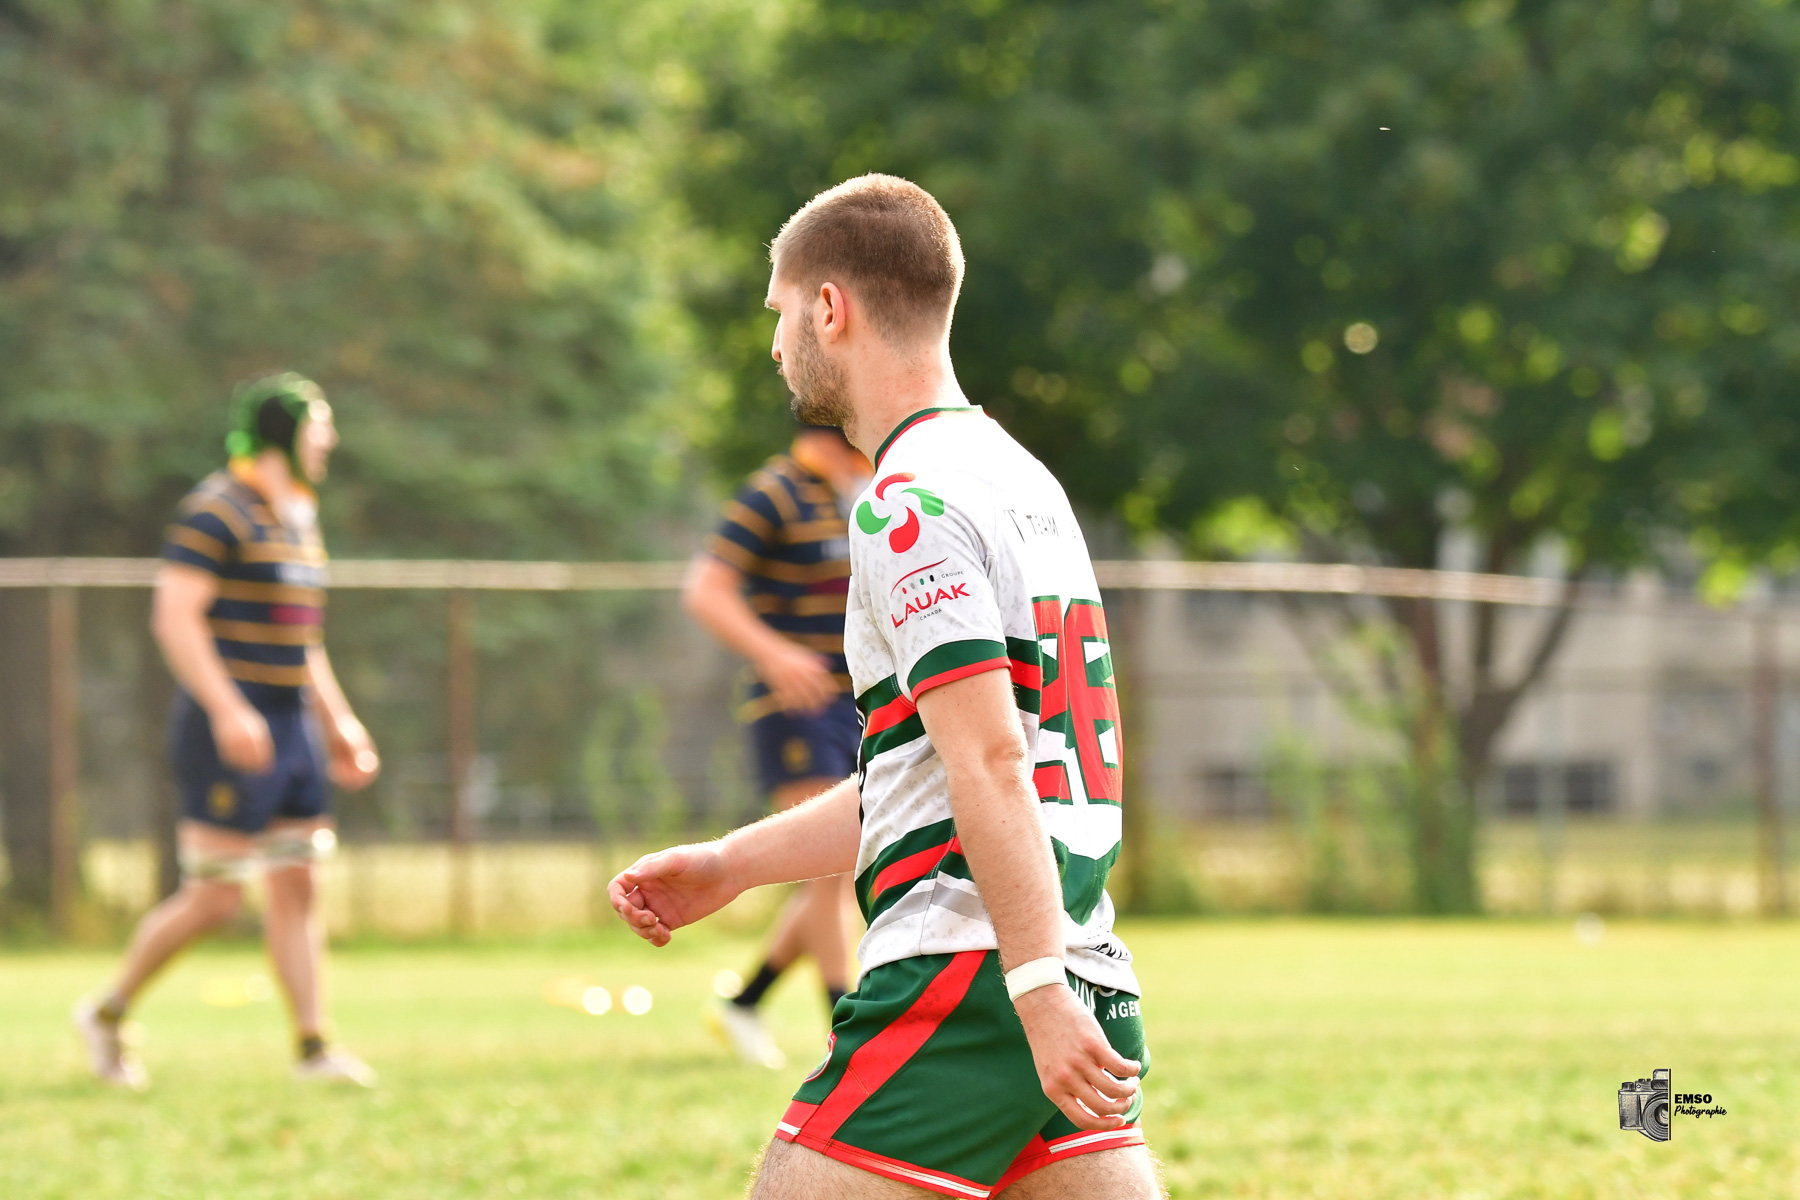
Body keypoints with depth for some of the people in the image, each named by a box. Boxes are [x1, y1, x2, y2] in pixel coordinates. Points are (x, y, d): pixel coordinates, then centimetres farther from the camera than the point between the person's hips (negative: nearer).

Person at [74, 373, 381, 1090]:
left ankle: (313, 1046, 4)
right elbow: (175, 616, -20)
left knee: (297, 887, 4)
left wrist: (337, 720, 22)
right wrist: (228, 710, -27)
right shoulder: (217, 512, -12)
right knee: (213, 899, -6)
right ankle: (109, 1013, 11)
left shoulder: (298, 517, 17)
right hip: (230, 732, -9)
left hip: (291, 727, 9)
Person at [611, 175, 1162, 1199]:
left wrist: (1036, 989, -24)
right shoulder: (1022, 480, 21)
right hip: (1089, 984, 9)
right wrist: (729, 866, 28)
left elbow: (991, 763, -19)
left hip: (962, 981, -9)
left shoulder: (911, 503, -9)